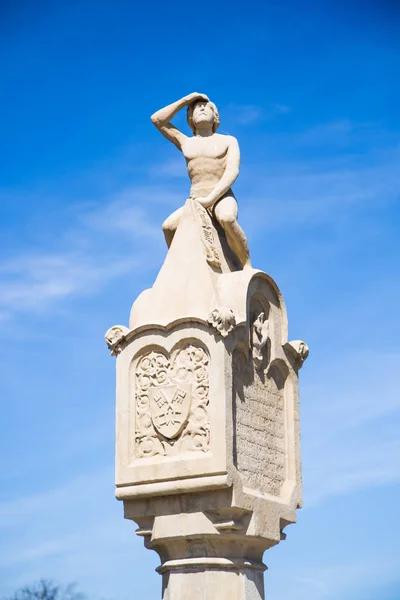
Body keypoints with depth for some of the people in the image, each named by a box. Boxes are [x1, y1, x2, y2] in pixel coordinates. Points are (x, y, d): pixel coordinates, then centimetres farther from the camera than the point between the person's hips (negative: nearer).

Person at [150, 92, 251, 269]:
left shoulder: (228, 141, 10)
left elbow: (232, 171, -7)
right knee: (168, 226, -24)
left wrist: (210, 198, -19)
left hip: (222, 199, -3)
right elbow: (157, 119, 15)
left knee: (226, 218, -38)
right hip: (196, 203, 4)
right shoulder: (186, 143, 19)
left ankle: (247, 267, -27)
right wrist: (185, 101, 15)